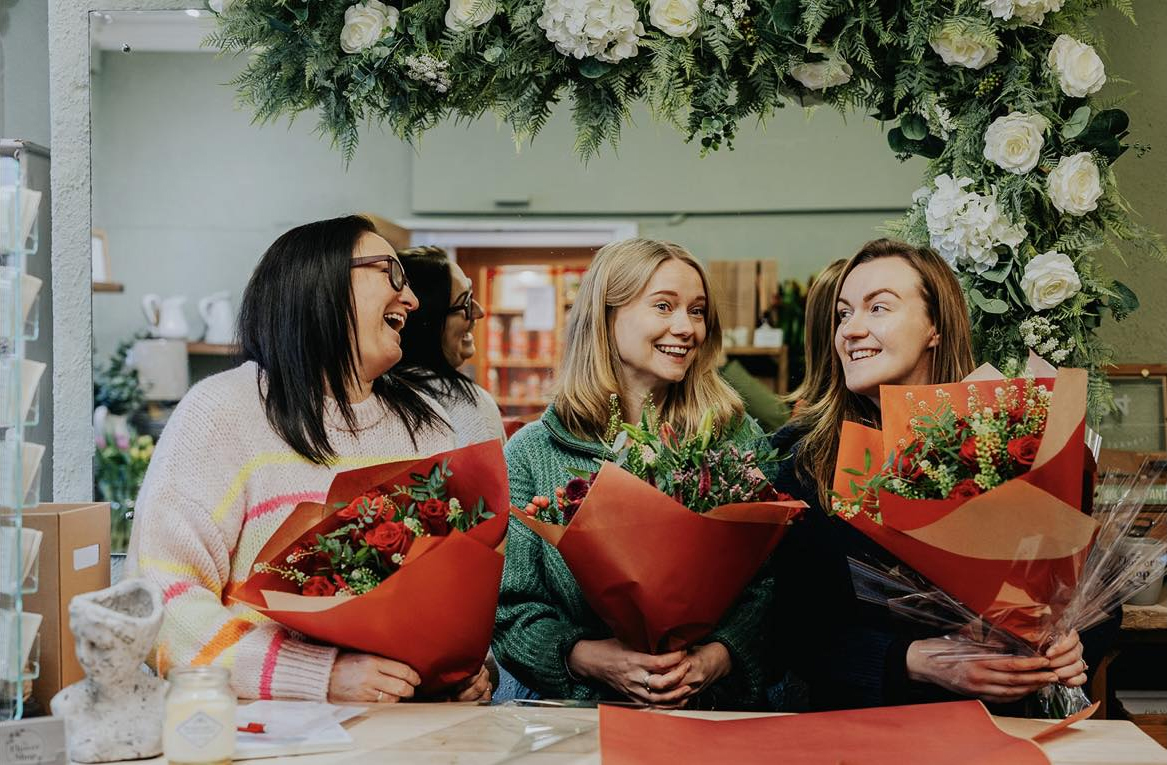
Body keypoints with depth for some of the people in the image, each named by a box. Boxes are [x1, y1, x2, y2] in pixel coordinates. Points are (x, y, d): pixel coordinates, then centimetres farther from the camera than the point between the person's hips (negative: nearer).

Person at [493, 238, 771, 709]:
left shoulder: (736, 438, 10)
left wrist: (715, 657, -13)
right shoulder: (531, 452, 6)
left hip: (706, 708, 0)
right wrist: (592, 660, -15)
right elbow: (509, 605, 1)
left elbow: (767, 588, 5)